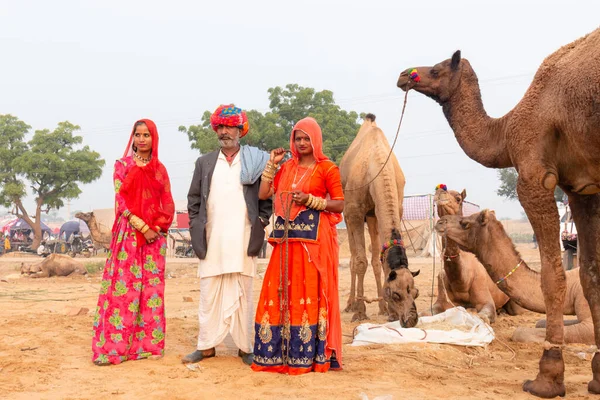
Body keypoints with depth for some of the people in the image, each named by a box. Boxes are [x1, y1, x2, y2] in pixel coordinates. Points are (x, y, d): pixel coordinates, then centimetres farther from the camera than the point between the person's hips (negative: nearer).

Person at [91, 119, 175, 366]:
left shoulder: (160, 169, 12)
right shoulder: (123, 165, 5)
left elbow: (168, 205, 8)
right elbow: (121, 201, -5)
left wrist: (157, 226, -8)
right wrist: (142, 227, -14)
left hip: (155, 235, 3)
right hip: (128, 234, -3)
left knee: (151, 288, 3)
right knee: (123, 287, -6)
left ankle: (148, 343, 10)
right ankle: (113, 347, -2)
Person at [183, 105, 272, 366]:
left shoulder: (254, 161, 5)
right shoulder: (205, 162, 12)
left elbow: (267, 197, 6)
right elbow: (194, 199, 13)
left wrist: (260, 224, -2)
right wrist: (196, 228, 5)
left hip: (243, 241, -2)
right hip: (211, 241, 2)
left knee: (242, 294, 2)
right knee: (209, 294, 5)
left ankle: (245, 347, 9)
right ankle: (207, 345, 13)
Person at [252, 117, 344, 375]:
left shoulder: (327, 168, 0)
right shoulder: (286, 168, 15)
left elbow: (340, 204, -3)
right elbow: (263, 194, 7)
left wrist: (310, 200, -13)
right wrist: (272, 164, 5)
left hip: (313, 238, -5)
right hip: (286, 238, 5)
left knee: (310, 292, -3)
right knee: (282, 291, 5)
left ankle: (308, 354, 3)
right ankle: (279, 351, 13)